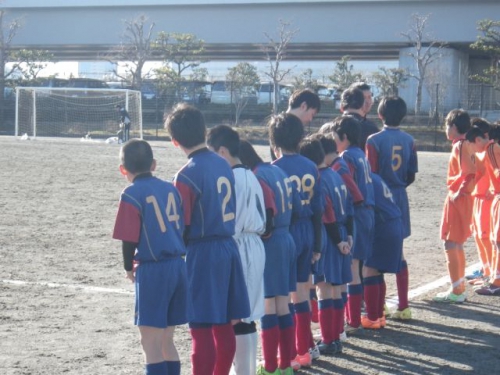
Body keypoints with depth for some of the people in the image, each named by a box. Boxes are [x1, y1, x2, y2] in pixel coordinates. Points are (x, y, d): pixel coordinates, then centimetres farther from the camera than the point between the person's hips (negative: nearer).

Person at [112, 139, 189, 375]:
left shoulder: (132, 195, -10)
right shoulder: (171, 188, 9)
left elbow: (129, 240, -12)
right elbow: (184, 228, 12)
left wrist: (129, 268, 4)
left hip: (152, 270, -7)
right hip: (178, 267, 7)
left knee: (151, 342, 0)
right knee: (166, 341, 16)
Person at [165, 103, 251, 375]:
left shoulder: (186, 176, -15)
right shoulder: (223, 164, 7)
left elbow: (181, 227, -13)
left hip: (202, 253, -8)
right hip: (229, 247, 8)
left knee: (201, 329, -4)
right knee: (224, 326, 16)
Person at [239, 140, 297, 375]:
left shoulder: (256, 179, -15)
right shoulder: (277, 171, 12)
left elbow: (265, 219, -20)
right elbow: (291, 207, 15)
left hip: (268, 244, -9)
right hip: (287, 241, 9)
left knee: (268, 309, -3)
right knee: (283, 307, 12)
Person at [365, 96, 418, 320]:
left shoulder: (375, 140, -12)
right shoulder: (409, 141, 2)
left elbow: (371, 175, -13)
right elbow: (411, 177, 5)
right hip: (400, 199, 5)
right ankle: (403, 306, 12)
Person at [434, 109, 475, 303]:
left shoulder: (459, 146, -16)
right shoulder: (465, 145, 12)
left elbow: (470, 173, -25)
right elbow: (472, 172, 15)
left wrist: (460, 192, -19)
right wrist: (463, 191, 12)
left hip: (457, 200, -10)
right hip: (462, 199, 10)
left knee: (450, 244, -7)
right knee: (456, 245, 16)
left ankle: (456, 291, -5)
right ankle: (460, 288, 22)